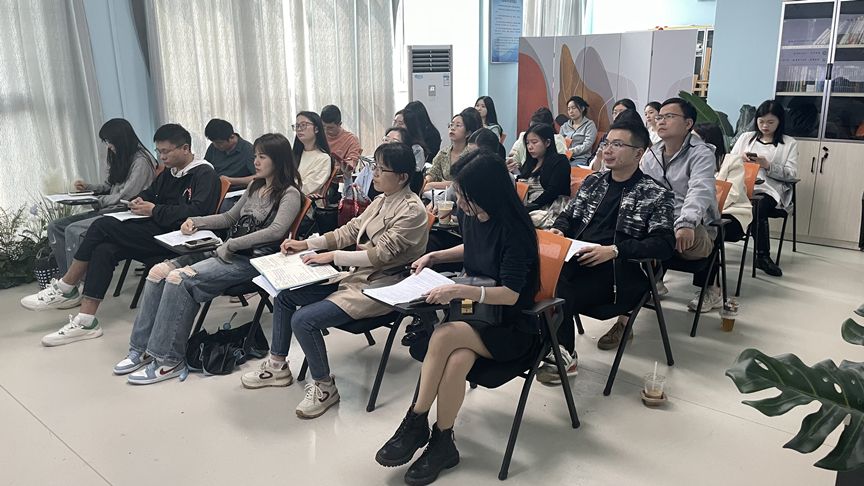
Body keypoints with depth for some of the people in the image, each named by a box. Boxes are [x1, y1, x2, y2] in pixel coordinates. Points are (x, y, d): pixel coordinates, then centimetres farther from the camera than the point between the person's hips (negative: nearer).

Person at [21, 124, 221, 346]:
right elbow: (149, 194, 29)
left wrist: (154, 210, -15)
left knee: (103, 226, -16)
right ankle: (86, 321, -13)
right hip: (156, 230, 9)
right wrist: (138, 202, 4)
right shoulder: (170, 173, 20)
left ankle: (66, 288, -4)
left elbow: (197, 211, -20)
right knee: (104, 250, -16)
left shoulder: (205, 174, -6)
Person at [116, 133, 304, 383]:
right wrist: (197, 222, 13)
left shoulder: (289, 194, -7)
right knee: (158, 272, -7)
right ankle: (143, 349, -1)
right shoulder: (255, 186, 19)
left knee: (180, 278, -25)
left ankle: (169, 360, -14)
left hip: (253, 259, -8)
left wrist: (231, 245, -22)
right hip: (227, 252, 8)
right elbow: (230, 217, 28)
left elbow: (276, 231, -24)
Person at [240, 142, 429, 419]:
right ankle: (277, 366, 24)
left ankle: (324, 387, 0)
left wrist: (332, 256, -18)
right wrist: (307, 244, 2)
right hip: (356, 276, 10)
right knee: (285, 294, 10)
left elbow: (380, 253, -21)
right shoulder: (383, 200, 9)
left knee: (303, 320, -21)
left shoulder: (412, 210, -17)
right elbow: (350, 231, 11)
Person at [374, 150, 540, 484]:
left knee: (443, 336, -31)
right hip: (474, 312, 6)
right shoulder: (470, 215, -1)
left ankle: (416, 423, -12)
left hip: (510, 325, -5)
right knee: (456, 361, -28)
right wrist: (435, 256, 8)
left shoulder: (514, 229, -21)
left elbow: (510, 294, -23)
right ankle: (442, 444, -11)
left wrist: (460, 291, -35)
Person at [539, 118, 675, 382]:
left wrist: (614, 250, -21)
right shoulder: (593, 181, 19)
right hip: (576, 258, 5)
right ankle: (560, 352, -13)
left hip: (616, 269, -5)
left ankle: (564, 357, -6)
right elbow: (569, 215, 24)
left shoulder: (655, 194, 1)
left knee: (562, 296, -29)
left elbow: (664, 244, -10)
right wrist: (557, 230, 0)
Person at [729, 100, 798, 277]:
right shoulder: (746, 137, 23)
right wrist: (741, 158, -5)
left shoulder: (790, 143, 14)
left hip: (770, 189, -2)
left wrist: (768, 165, -12)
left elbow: (791, 174, 3)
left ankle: (763, 256, -26)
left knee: (759, 207, -37)